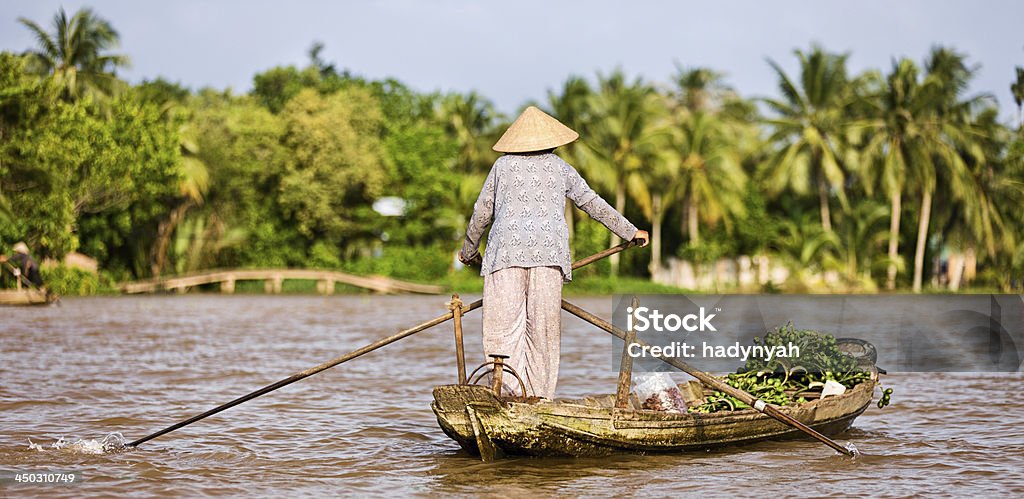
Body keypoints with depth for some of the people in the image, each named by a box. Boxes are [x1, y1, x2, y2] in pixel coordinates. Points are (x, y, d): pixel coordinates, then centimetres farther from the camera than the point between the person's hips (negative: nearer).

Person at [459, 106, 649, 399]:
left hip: (507, 248, -1)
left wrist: (469, 251, 32)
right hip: (549, 250, 1)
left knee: (503, 326, -5)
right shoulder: (560, 168, 14)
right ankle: (540, 396, 4)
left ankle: (517, 391, -21)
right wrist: (630, 232, 29)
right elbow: (593, 204, 18)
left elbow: (482, 212, 17)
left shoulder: (503, 165, 13)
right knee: (543, 328, 5)